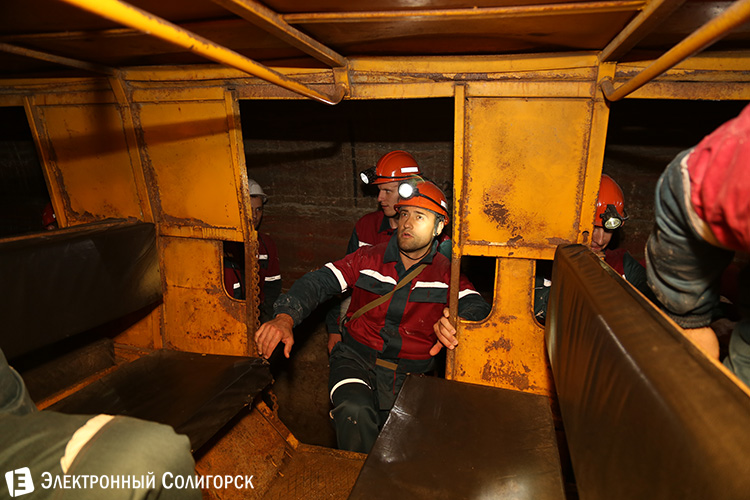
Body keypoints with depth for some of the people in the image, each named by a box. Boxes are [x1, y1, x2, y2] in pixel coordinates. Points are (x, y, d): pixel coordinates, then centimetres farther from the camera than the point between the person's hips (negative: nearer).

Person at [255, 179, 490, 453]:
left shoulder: (447, 273, 2)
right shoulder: (368, 258, 3)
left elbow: (478, 307, -11)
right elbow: (319, 281, -5)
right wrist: (285, 318, -24)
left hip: (411, 373, 1)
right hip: (357, 359, -1)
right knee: (354, 411, -29)